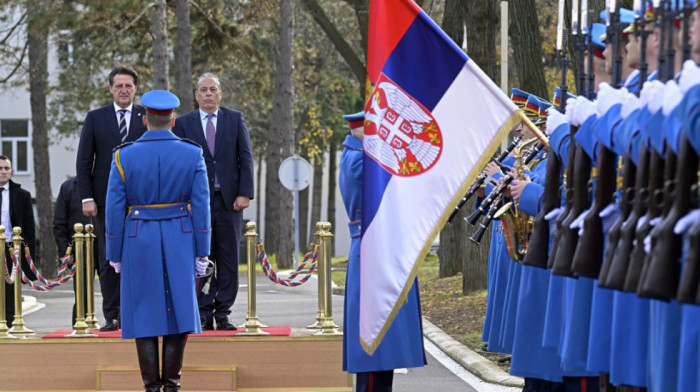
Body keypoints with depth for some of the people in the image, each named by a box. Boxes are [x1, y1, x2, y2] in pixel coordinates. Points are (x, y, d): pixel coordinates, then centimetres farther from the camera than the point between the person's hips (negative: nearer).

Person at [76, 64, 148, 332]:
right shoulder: (95, 118, 7)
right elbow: (83, 161, 5)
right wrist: (86, 198, -4)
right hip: (106, 199, 1)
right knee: (108, 261, 2)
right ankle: (112, 316, 8)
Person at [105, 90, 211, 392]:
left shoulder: (124, 156, -5)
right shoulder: (192, 154, -3)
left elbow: (115, 210, -4)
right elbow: (200, 206, -4)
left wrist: (115, 255, 4)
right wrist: (201, 253, 2)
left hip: (139, 243, -1)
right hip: (179, 242, 1)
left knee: (145, 312, 4)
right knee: (178, 309, 6)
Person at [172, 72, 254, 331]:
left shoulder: (235, 120, 9)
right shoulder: (184, 123, 7)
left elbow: (246, 159, 5)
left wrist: (244, 193, -5)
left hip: (229, 201, 1)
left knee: (228, 261, 2)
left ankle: (223, 314, 8)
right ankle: (204, 315, 4)